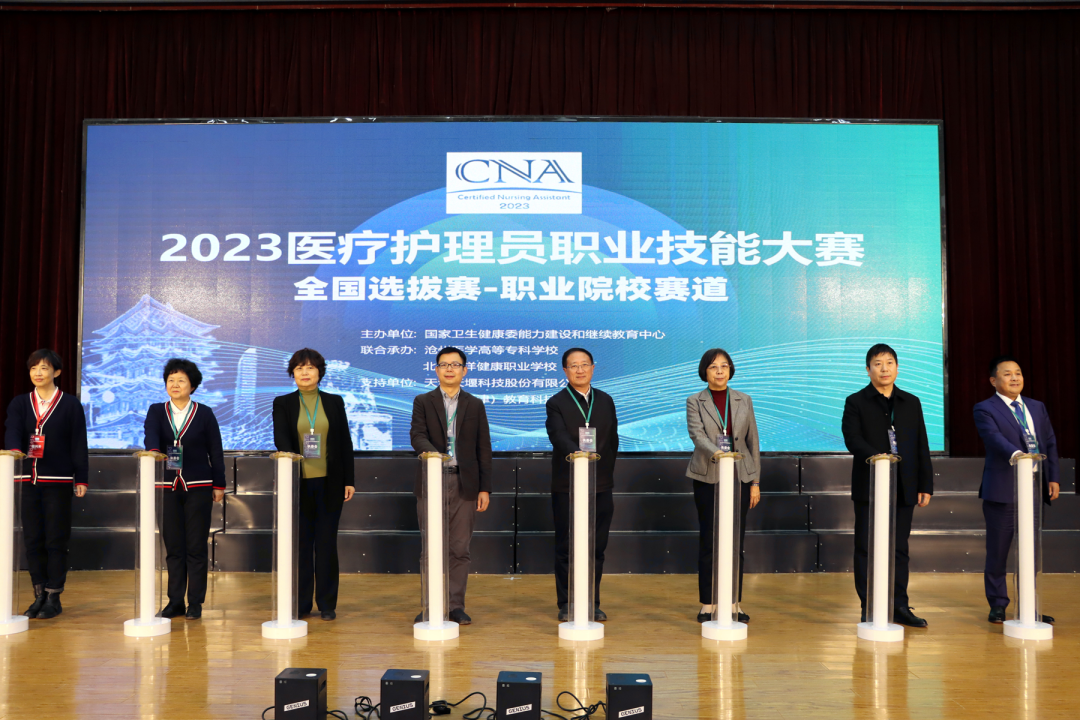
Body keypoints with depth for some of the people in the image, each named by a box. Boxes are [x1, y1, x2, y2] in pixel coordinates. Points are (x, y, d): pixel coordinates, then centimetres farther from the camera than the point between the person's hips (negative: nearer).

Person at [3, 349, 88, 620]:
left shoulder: (70, 404, 3)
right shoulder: (19, 403, 10)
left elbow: (79, 444, 1)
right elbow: (12, 431, -8)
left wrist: (81, 479, -4)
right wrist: (15, 450, -30)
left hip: (58, 481, -3)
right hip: (28, 480, 3)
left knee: (56, 541, 1)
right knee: (32, 540, 7)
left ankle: (54, 598, 9)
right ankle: (39, 595, 18)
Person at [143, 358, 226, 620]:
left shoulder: (204, 413, 3)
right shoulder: (156, 411, 6)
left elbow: (216, 451, 4)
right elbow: (150, 434, -14)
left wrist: (219, 485, 1)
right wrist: (153, 450, -37)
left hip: (198, 487, -2)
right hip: (168, 487, 2)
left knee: (196, 547, 1)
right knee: (173, 547, 7)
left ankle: (195, 603, 10)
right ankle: (175, 602, 16)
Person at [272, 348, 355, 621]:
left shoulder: (335, 402, 8)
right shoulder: (282, 404, 6)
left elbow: (345, 443, 8)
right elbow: (280, 439, -7)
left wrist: (349, 480, 3)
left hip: (329, 483, 0)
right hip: (298, 483, 0)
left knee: (327, 543, 5)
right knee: (300, 543, 5)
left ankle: (327, 604, 13)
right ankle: (301, 604, 15)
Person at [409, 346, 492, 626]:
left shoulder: (475, 405, 10)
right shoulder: (423, 402, 7)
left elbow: (483, 449, 7)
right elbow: (417, 435, -8)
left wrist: (485, 488, 1)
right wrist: (433, 453, -30)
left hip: (465, 483, 1)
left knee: (460, 549, 5)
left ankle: (456, 605, 14)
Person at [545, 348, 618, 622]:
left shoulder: (606, 400, 11)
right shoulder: (556, 403, -3)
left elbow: (613, 440, 13)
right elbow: (559, 437, -20)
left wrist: (606, 472, 7)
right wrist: (579, 452, -38)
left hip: (601, 486, 4)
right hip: (567, 486, -3)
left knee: (597, 547, 8)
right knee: (566, 547, 4)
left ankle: (592, 603, 19)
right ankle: (567, 605, 13)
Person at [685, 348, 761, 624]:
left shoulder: (744, 401, 8)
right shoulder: (694, 402, 1)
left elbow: (753, 442, 7)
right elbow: (697, 434, -15)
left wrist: (755, 482, 3)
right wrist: (716, 452, -34)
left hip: (740, 477, 2)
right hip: (707, 478, -2)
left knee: (736, 540, 4)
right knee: (708, 539, 1)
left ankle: (735, 603, 14)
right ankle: (708, 603, 11)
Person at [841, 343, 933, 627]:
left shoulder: (911, 403, 13)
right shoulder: (856, 402, 2)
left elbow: (922, 446, 11)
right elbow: (852, 438, -12)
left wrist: (926, 485, 6)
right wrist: (876, 457, -30)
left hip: (904, 487, 3)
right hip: (869, 486, -3)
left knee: (899, 547, 9)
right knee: (867, 547, 1)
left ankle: (899, 606, 17)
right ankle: (869, 608, 8)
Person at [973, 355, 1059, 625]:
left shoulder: (1037, 408, 15)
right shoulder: (985, 409, -3)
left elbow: (1050, 443, 15)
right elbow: (994, 437, -20)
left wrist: (1053, 478, 6)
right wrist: (1015, 454, -37)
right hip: (1002, 490, -5)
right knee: (997, 551, 3)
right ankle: (998, 605, 15)